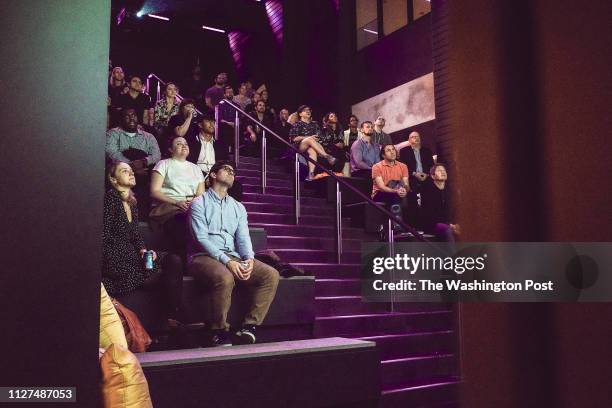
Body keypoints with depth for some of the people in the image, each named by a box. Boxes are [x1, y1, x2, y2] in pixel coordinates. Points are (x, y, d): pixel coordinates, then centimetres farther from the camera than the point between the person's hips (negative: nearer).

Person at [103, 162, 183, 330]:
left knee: (173, 261, -11)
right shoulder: (110, 198, -9)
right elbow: (103, 236, -15)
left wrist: (143, 250, -1)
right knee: (159, 279, -21)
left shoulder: (132, 202, 16)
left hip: (131, 256, 8)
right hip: (116, 262, -8)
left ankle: (173, 317, -11)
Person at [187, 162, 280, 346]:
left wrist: (249, 258, -13)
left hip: (233, 257, 6)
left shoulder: (238, 207, 21)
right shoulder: (199, 203, 4)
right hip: (204, 256, -5)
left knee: (271, 275, -16)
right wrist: (226, 261, -21)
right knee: (225, 279, -37)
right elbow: (201, 238, -9)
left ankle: (248, 327, -17)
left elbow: (243, 237, 10)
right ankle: (218, 332, -19)